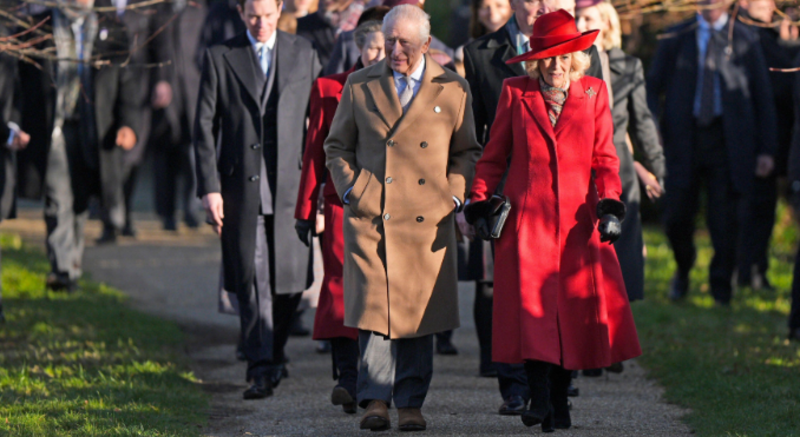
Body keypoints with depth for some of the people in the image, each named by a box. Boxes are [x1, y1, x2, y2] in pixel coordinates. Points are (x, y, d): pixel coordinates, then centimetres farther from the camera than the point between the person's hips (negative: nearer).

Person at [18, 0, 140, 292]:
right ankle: (62, 270, -17)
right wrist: (24, 128, -1)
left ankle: (73, 265, 24)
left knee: (80, 202, 10)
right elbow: (24, 80, 6)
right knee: (58, 202, -11)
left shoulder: (112, 30, 9)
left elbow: (126, 82, 7)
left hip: (93, 134, 2)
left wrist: (128, 123, -8)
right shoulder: (39, 27, 5)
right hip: (52, 129, -2)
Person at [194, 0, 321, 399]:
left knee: (292, 278, 1)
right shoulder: (220, 58, 4)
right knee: (251, 282, -5)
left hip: (291, 183, 1)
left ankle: (273, 349, 26)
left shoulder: (303, 55, 8)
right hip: (240, 184, -1)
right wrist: (209, 188, -6)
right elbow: (204, 126, 2)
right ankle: (262, 369, -3)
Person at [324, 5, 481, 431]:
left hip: (428, 220, 0)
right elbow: (337, 145, 14)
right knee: (373, 307, -7)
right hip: (370, 219, 0)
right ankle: (375, 399, -1)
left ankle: (411, 403, 9)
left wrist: (453, 195, 0)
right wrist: (351, 191, 1)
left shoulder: (453, 90, 7)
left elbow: (466, 152, 14)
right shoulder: (360, 86, 7)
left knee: (419, 312, 2)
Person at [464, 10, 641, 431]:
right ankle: (540, 398, -14)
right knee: (530, 304, -13)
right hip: (527, 219, -1)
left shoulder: (593, 93, 10)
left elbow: (604, 158, 9)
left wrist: (609, 204, -5)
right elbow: (494, 156, 12)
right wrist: (479, 202, 2)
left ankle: (559, 399, 7)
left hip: (578, 220, 1)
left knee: (576, 309, -3)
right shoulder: (516, 93, 8)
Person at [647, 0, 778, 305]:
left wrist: (766, 149, 0)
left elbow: (763, 97, 6)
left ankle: (721, 289, 14)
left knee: (724, 220, -1)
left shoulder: (744, 41, 4)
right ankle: (683, 270, 31)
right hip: (683, 139, 1)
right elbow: (653, 86, 9)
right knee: (677, 215, 2)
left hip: (726, 140, -1)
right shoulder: (676, 38, 7)